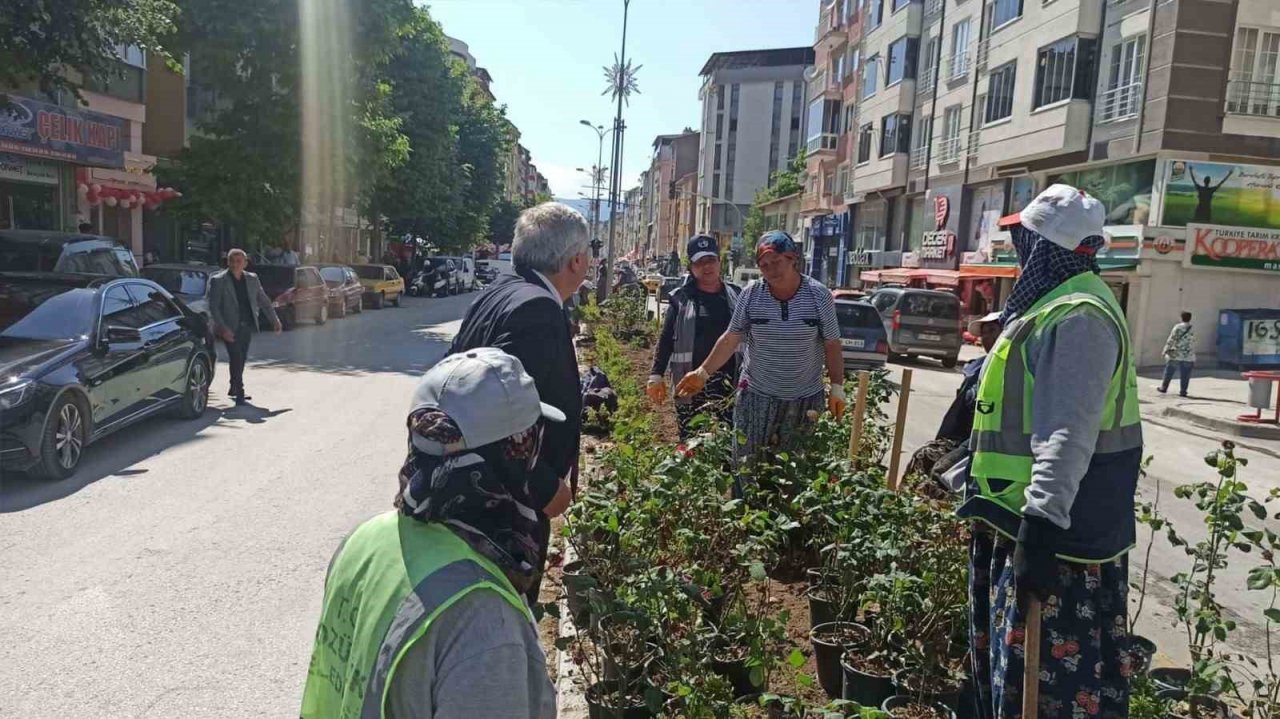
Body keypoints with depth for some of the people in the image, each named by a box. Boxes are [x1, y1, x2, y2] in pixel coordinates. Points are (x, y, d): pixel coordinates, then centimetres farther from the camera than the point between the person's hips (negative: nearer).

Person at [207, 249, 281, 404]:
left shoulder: (252, 279, 8)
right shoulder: (218, 281, -6)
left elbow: (264, 301, 16)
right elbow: (213, 307, -9)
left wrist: (274, 320, 11)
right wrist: (223, 328, -19)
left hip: (247, 326, 5)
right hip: (230, 327, -5)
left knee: (242, 358, 12)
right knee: (236, 358, -13)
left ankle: (234, 389, 30)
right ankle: (239, 392, -7)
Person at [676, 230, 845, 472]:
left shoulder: (819, 296, -8)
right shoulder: (750, 295, -6)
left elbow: (832, 345, 0)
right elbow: (731, 339, 1)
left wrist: (837, 388, -3)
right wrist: (703, 372, -3)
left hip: (806, 399, 0)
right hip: (756, 396, 0)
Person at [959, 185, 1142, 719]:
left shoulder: (1076, 317, -21)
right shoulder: (1057, 302, 14)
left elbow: (1069, 436, -29)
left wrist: (1042, 521, -33)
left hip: (1057, 529, -11)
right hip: (1026, 516, 11)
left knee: (1052, 675, -3)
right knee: (1009, 658, 22)